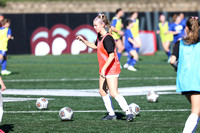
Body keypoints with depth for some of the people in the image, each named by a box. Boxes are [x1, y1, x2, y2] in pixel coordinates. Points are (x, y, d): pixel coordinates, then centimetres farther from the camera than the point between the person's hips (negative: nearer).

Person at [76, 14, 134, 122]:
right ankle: (111, 114, 20)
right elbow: (95, 46, 30)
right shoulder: (99, 36, 9)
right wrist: (83, 41, 20)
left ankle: (128, 113, -15)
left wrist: (104, 68, -28)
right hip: (104, 68, 10)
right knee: (102, 91, 12)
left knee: (113, 93, -15)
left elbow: (112, 56, -25)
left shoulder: (107, 38, -20)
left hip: (111, 68, -10)